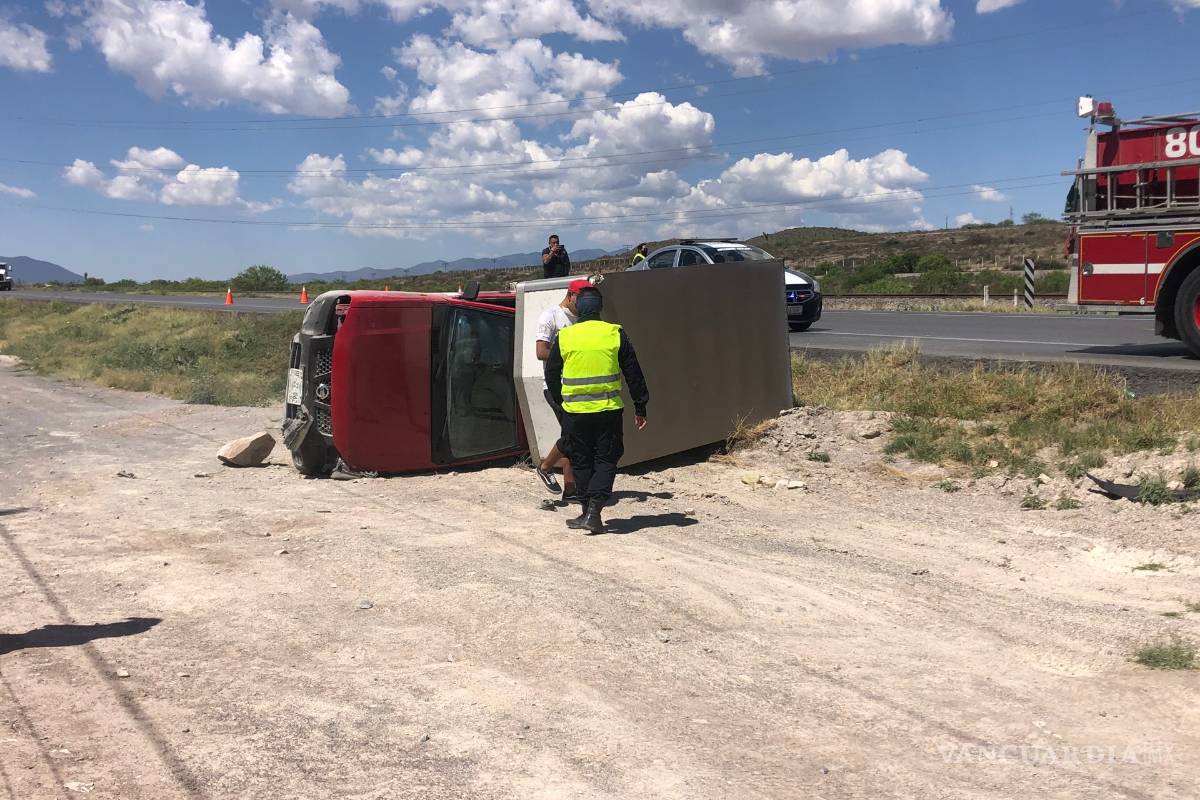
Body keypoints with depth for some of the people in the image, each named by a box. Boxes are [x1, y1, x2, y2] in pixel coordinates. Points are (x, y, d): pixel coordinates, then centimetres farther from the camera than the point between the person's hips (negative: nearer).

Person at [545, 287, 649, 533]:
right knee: (606, 461, 8)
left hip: (575, 411, 1)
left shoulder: (564, 337, 1)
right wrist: (640, 407, 10)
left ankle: (588, 512, 17)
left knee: (582, 463, 13)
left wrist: (561, 401, 24)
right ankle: (594, 511, -5)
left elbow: (551, 375, 9)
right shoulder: (615, 334, 0)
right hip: (609, 410, 0)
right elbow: (633, 374, 3)